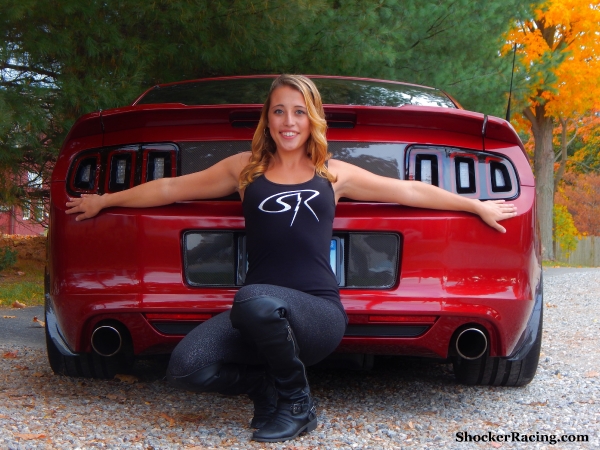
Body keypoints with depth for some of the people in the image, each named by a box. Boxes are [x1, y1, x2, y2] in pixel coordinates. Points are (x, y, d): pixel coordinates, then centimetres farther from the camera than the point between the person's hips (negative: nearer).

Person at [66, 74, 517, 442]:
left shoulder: (334, 174, 13)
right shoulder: (245, 169, 14)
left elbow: (410, 190, 21)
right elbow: (171, 188, 21)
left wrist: (478, 205, 25)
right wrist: (104, 200, 27)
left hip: (319, 312, -2)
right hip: (259, 312, 2)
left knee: (257, 301, -37)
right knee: (186, 367, -25)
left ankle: (298, 404, -7)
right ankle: (268, 386, 8)